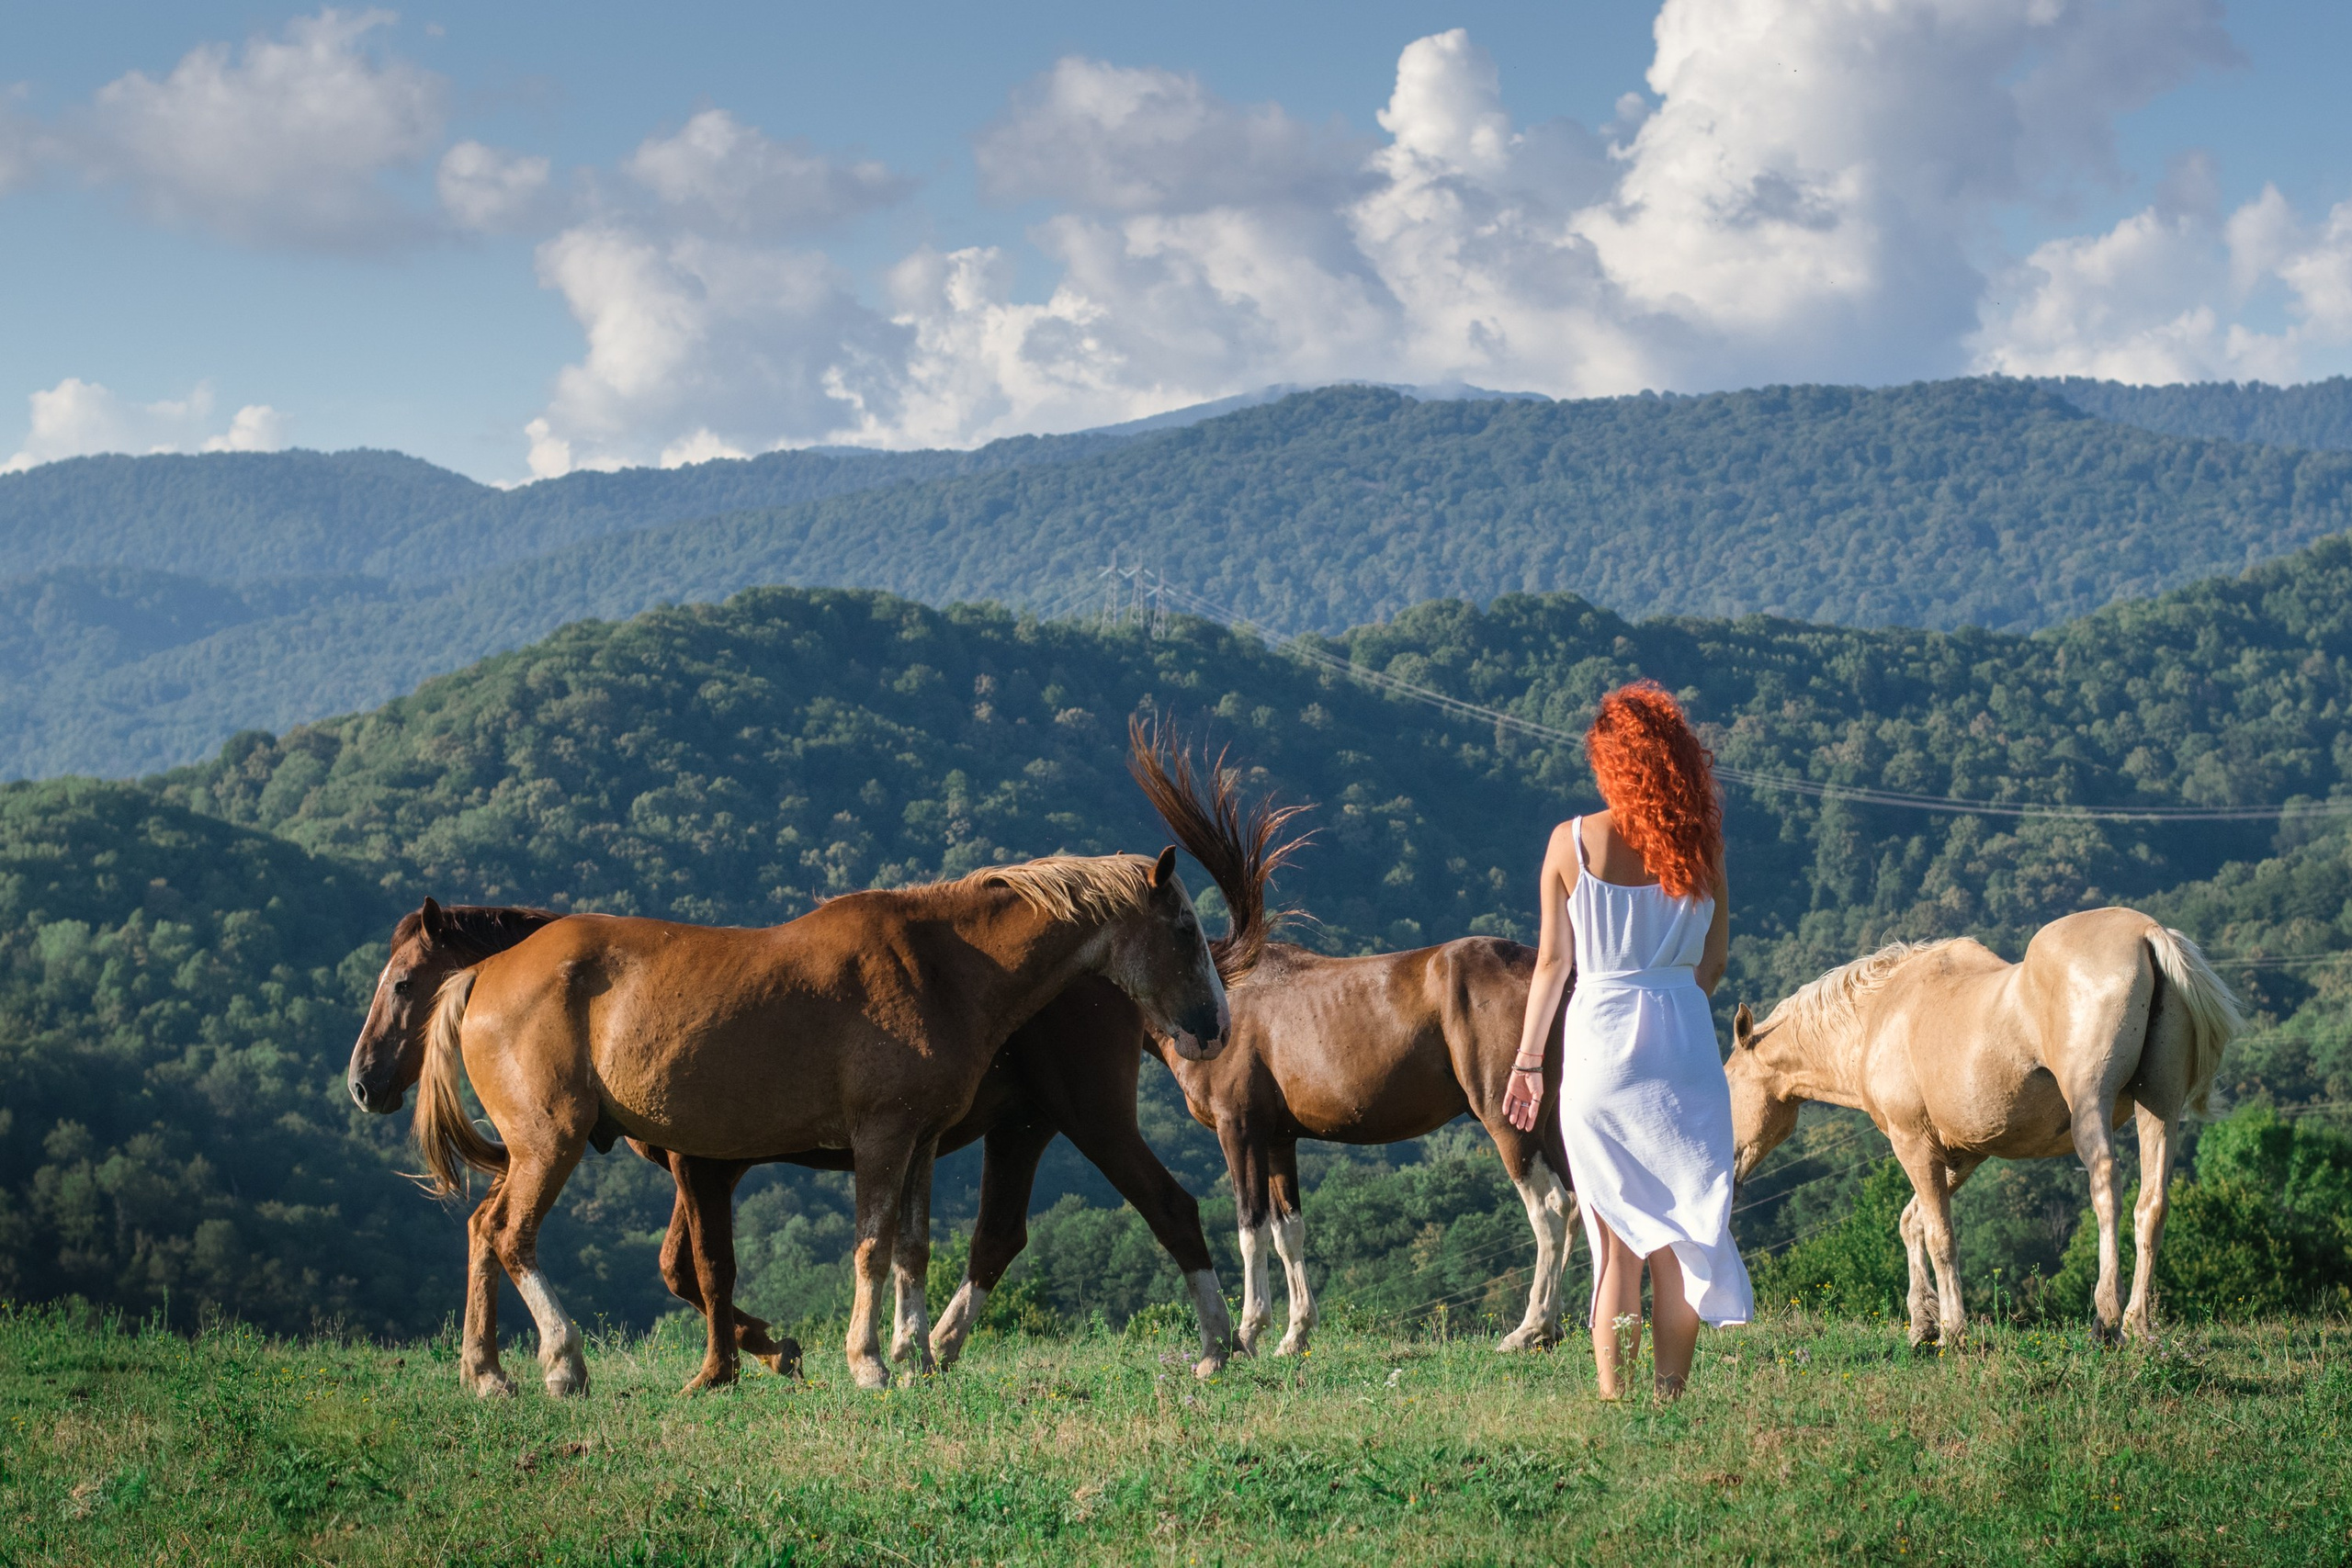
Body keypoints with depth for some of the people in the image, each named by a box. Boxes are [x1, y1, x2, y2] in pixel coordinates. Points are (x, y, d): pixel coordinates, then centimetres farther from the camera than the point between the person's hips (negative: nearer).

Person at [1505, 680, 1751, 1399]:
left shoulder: (1572, 843, -5)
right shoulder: (1699, 843, -1)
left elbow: (1552, 961, 0)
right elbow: (1714, 961, 4)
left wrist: (1527, 1058, 8)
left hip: (1598, 1039, -1)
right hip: (1683, 1043, 1)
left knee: (1617, 1233, 6)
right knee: (1682, 1228, 7)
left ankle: (1613, 1396, 2)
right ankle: (1671, 1392, 4)